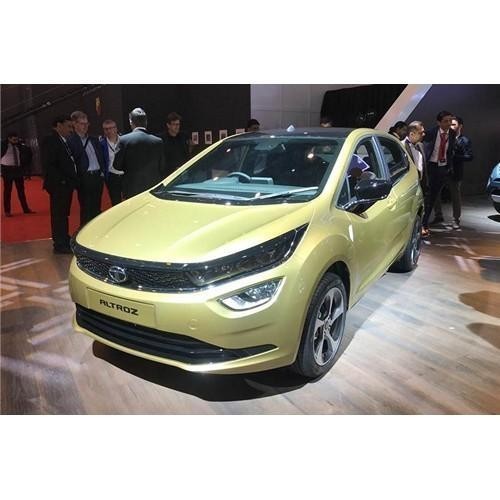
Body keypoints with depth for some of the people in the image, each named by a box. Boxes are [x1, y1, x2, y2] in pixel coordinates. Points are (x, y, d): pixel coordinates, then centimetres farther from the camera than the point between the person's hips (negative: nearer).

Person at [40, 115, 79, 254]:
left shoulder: (64, 141, 18)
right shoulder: (50, 141, -9)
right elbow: (48, 165, -16)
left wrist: (73, 181, 8)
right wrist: (61, 180, -19)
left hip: (66, 185, 9)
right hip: (58, 185, -9)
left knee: (63, 214, 15)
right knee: (58, 214, -3)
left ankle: (64, 241, 24)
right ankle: (60, 245, 3)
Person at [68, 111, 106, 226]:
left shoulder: (94, 140, 16)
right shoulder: (71, 141, -5)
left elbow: (101, 157, 19)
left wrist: (103, 172, 9)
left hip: (98, 176, 6)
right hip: (85, 178, -6)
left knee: (96, 208, 13)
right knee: (86, 209, -3)